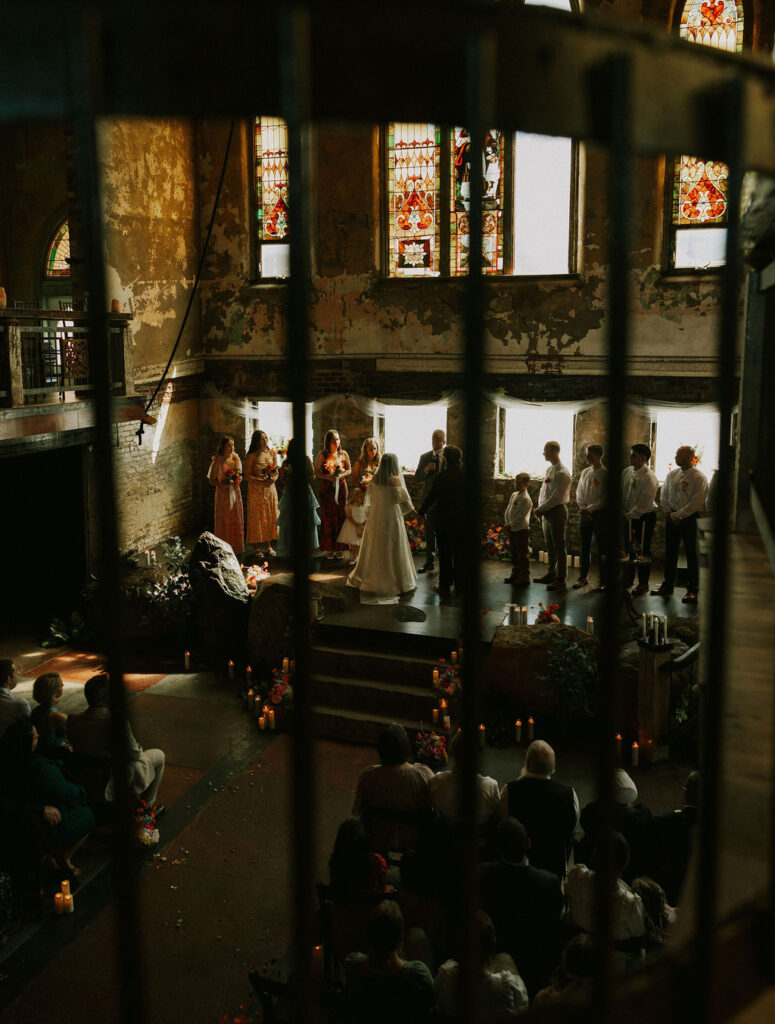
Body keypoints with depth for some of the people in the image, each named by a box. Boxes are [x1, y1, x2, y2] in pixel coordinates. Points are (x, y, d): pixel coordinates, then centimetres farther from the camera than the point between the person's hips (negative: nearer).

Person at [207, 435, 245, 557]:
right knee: (224, 521, -2)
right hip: (223, 493, -4)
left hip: (235, 493, 4)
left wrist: (238, 480, -7)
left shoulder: (236, 458, 4)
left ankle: (236, 548, 15)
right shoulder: (217, 460, -9)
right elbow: (212, 480, -5)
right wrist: (223, 484, -20)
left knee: (236, 521, 6)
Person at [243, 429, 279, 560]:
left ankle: (268, 545, 15)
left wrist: (273, 479, -10)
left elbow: (276, 472, 11)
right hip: (256, 490, -4)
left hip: (270, 489, 4)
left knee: (270, 516, 5)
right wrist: (261, 481, -20)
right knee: (257, 517, -2)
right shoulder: (251, 456, -7)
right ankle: (257, 547, 5)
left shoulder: (272, 453, 6)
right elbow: (247, 476, -8)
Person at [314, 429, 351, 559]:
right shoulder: (322, 455, -1)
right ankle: (329, 548, 6)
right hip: (326, 488, -1)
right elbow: (316, 472, -1)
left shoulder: (343, 454, 5)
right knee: (327, 517, 0)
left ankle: (339, 548, 7)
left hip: (340, 487, 1)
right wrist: (328, 477, -16)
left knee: (340, 516, -1)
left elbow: (349, 470, 9)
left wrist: (341, 475, -11)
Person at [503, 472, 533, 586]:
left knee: (522, 555, -4)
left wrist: (510, 525, -13)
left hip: (521, 530, -9)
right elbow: (508, 510, 12)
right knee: (514, 553, 17)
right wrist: (507, 523, 1)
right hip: (512, 529, 9)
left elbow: (520, 516, -18)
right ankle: (515, 574, 29)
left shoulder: (526, 499, -16)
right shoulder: (514, 495, 12)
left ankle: (524, 577, 3)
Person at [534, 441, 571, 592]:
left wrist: (541, 509, -14)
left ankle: (560, 579, 1)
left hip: (557, 511, -9)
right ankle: (550, 574, 26)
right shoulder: (549, 470, 14)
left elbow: (556, 498, -20)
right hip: (547, 512, 9)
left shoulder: (562, 473, -15)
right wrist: (540, 508, 5)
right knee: (550, 545, 16)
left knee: (559, 546, -3)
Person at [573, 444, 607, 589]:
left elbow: (604, 498, -11)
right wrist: (582, 508, 0)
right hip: (585, 513, 6)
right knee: (584, 546, 8)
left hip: (599, 513, -5)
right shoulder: (585, 472, 11)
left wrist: (589, 509, -13)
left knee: (602, 546, 0)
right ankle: (583, 576, 15)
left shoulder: (605, 474, -8)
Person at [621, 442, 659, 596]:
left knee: (642, 551, 0)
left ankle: (643, 584, 11)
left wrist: (630, 515, -14)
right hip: (629, 516, 7)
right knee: (629, 548, 15)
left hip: (644, 517, -7)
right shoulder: (627, 472, 5)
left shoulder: (649, 477, -18)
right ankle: (628, 579, 30)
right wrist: (622, 513, 4)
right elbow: (621, 493, 13)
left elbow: (644, 503, -19)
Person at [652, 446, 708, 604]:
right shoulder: (671, 475, 10)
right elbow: (663, 496, 14)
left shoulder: (699, 477, -7)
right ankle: (668, 585, 21)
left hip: (689, 519, -5)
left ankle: (692, 590, 4)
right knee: (670, 552, 10)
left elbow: (697, 502, -14)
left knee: (692, 554, -1)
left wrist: (678, 515, -15)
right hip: (671, 518, 5)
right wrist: (669, 513, 0)